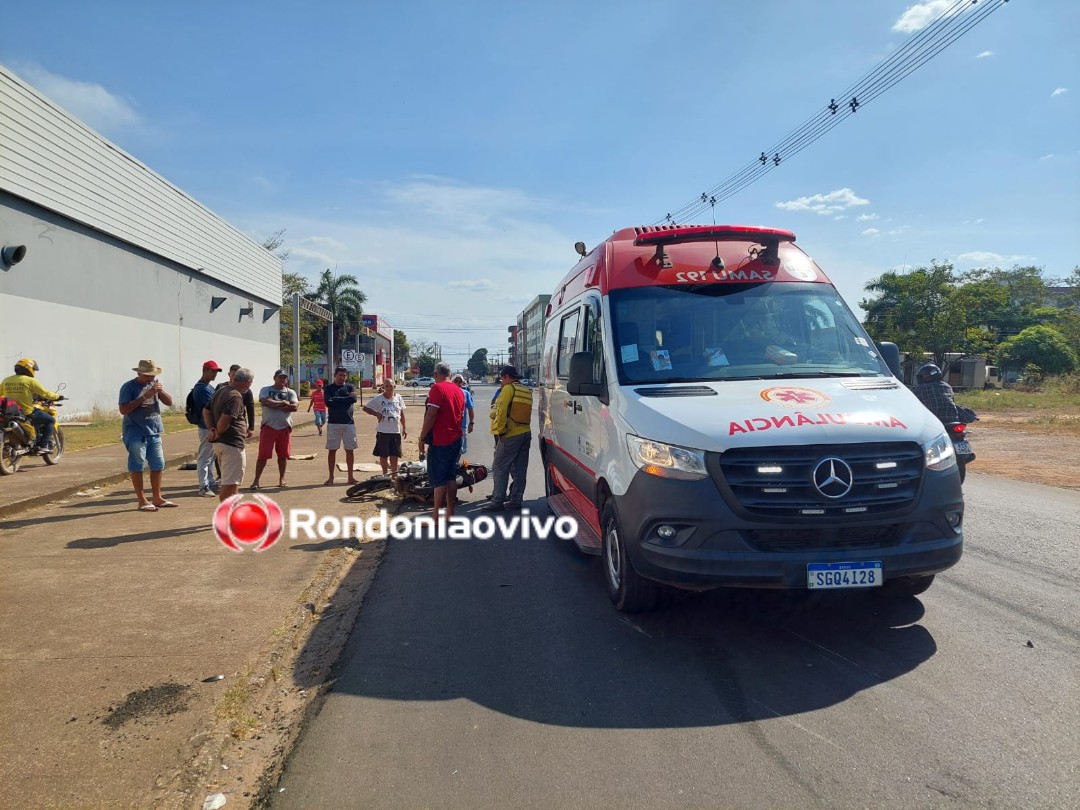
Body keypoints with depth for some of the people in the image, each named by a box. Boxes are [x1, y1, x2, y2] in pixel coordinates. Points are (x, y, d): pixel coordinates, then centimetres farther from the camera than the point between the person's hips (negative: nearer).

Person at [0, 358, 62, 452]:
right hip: (27, 413, -7)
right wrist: (57, 396, 9)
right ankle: (43, 445, 1)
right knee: (50, 420, 11)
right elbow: (45, 393, -8)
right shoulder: (30, 381, -12)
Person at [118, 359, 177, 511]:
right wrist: (144, 397, -21)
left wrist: (161, 391, -12)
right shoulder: (128, 387, -8)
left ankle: (157, 498, 20)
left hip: (154, 432, 6)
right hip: (135, 433, -6)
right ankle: (142, 501, 5)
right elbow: (123, 409, -17)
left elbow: (169, 402, 7)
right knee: (137, 466, -1)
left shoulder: (154, 384, 9)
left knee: (158, 465, 10)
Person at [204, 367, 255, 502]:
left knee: (229, 482, 21)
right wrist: (218, 433, -9)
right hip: (232, 444, -10)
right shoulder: (235, 396, -17)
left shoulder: (220, 391, 13)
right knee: (230, 484, -3)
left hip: (219, 443, 10)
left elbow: (206, 411, 16)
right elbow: (224, 420, -27)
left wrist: (212, 429, 4)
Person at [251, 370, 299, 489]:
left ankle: (281, 479, 21)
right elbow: (265, 401, -18)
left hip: (285, 427, 2)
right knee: (263, 455, -3)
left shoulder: (290, 392, 7)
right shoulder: (266, 389, 3)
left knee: (283, 455, 9)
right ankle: (256, 480, 2)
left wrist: (275, 406, -13)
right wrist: (282, 403, -11)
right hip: (268, 427, -2)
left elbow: (295, 407, -9)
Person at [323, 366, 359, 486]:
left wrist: (337, 399, -9)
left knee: (349, 450, 5)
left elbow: (354, 399, -11)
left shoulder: (350, 387, 9)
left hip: (348, 423, 1)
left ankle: (350, 476, 13)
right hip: (333, 423, -1)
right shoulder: (328, 388, 4)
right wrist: (346, 400, -8)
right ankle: (331, 477, 10)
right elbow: (328, 402, -12)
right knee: (332, 450, 2)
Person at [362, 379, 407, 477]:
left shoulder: (398, 397, 4)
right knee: (383, 454, 6)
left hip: (396, 431, 2)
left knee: (395, 454, 7)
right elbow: (365, 408, 1)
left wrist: (404, 428, 10)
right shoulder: (378, 399, -5)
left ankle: (394, 474, 19)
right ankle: (385, 474, 20)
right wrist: (376, 414, -11)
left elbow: (402, 413, 11)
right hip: (383, 431, -2)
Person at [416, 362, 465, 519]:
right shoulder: (459, 391, 12)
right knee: (451, 476, 11)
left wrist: (422, 437, -13)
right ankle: (450, 513, 15)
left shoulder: (437, 388, -12)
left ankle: (436, 516, -3)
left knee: (438, 478, -4)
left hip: (440, 441, -7)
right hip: (456, 439, 7)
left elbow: (431, 414, -19)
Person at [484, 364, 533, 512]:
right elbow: (526, 412, 15)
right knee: (519, 469, 10)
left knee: (500, 468, -4)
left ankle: (497, 501, -7)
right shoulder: (527, 391, 16)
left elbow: (501, 411, -15)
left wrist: (498, 430, -10)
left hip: (510, 435, -8)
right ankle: (516, 500, 14)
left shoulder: (508, 389, -8)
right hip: (526, 433, 8)